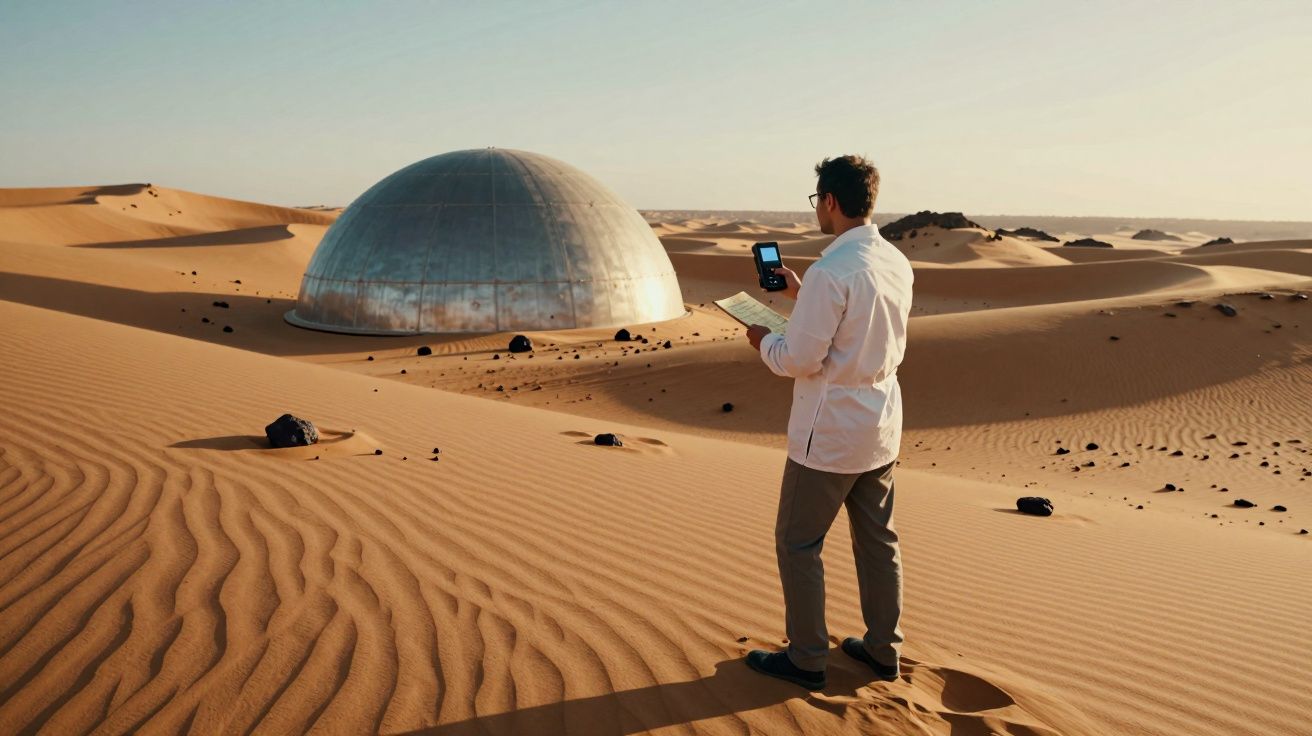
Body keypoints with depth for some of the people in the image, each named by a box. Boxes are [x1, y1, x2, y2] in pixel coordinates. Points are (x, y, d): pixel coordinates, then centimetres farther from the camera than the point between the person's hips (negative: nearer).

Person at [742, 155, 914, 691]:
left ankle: (806, 659, 18)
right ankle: (883, 649, 31)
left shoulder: (831, 272, -23)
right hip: (882, 426, 8)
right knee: (877, 540, 18)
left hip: (830, 433, -8)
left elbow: (799, 359, -21)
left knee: (797, 543, 8)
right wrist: (802, 295, 18)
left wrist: (763, 341, -1)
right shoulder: (897, 264, 3)